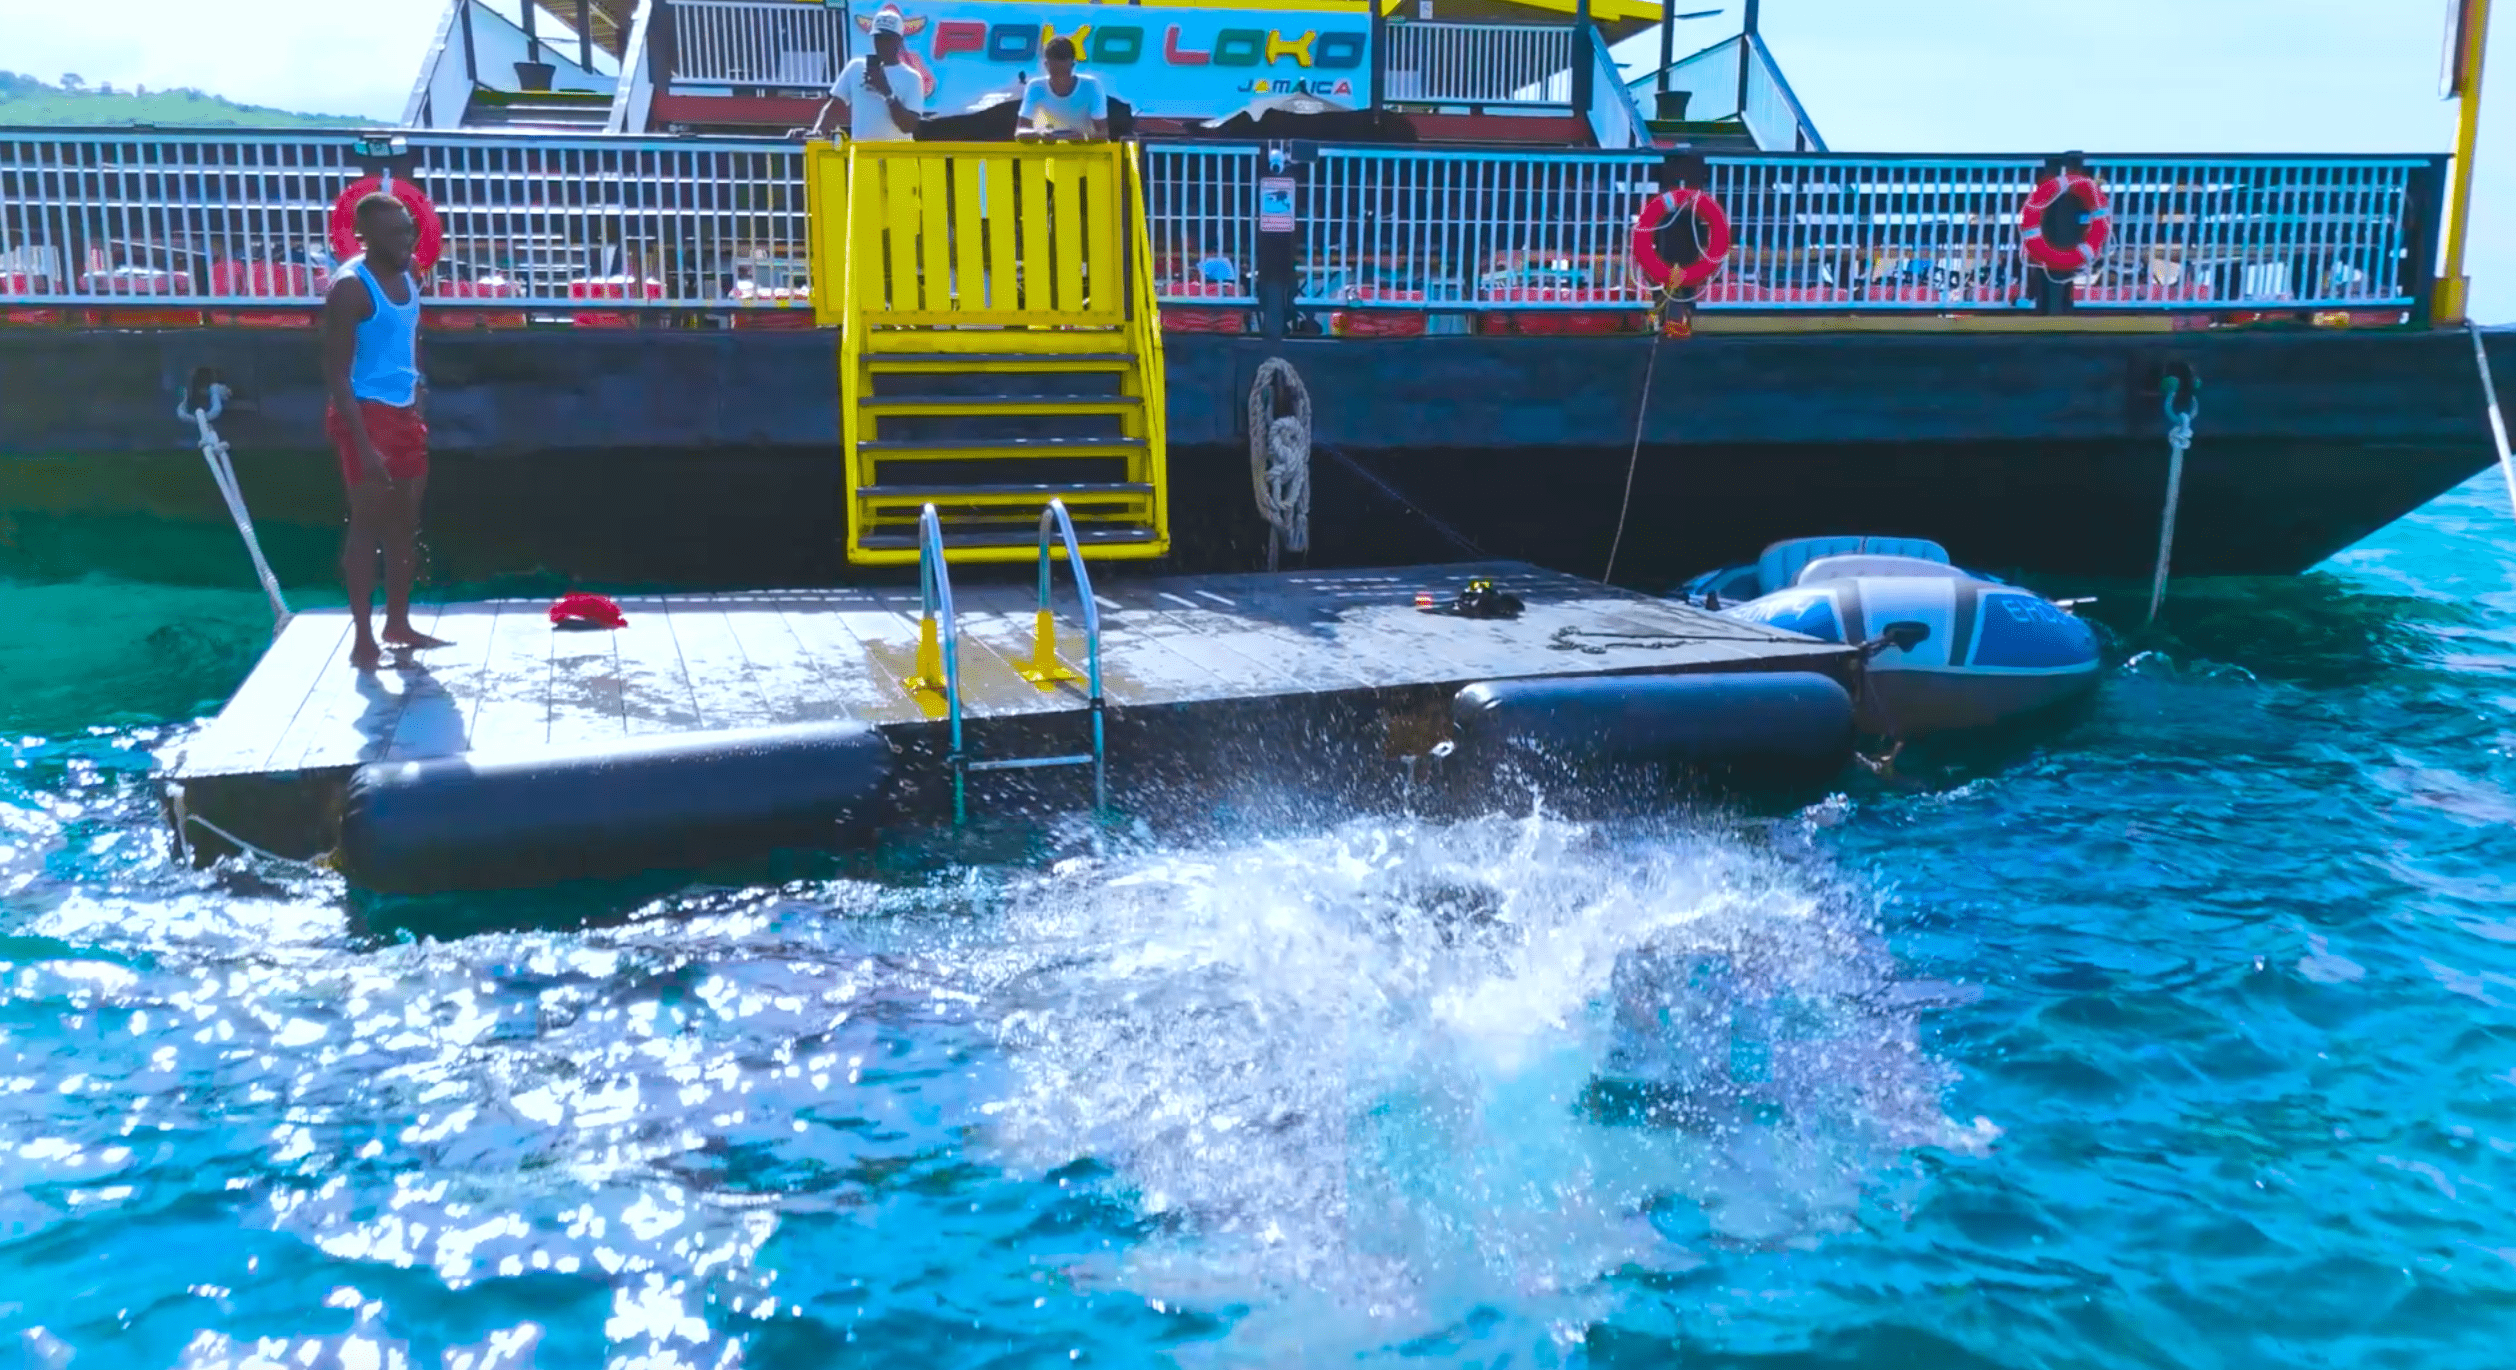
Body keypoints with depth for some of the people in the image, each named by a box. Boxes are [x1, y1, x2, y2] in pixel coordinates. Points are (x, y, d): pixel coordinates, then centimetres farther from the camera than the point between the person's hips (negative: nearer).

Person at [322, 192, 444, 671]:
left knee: (405, 522, 13)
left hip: (405, 412, 8)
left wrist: (420, 404, 15)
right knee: (367, 524, -4)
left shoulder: (407, 280, 8)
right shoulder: (350, 287, -15)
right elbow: (336, 374, -18)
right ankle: (362, 640, 2)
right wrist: (363, 443, -23)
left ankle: (398, 623, 25)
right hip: (368, 414, -8)